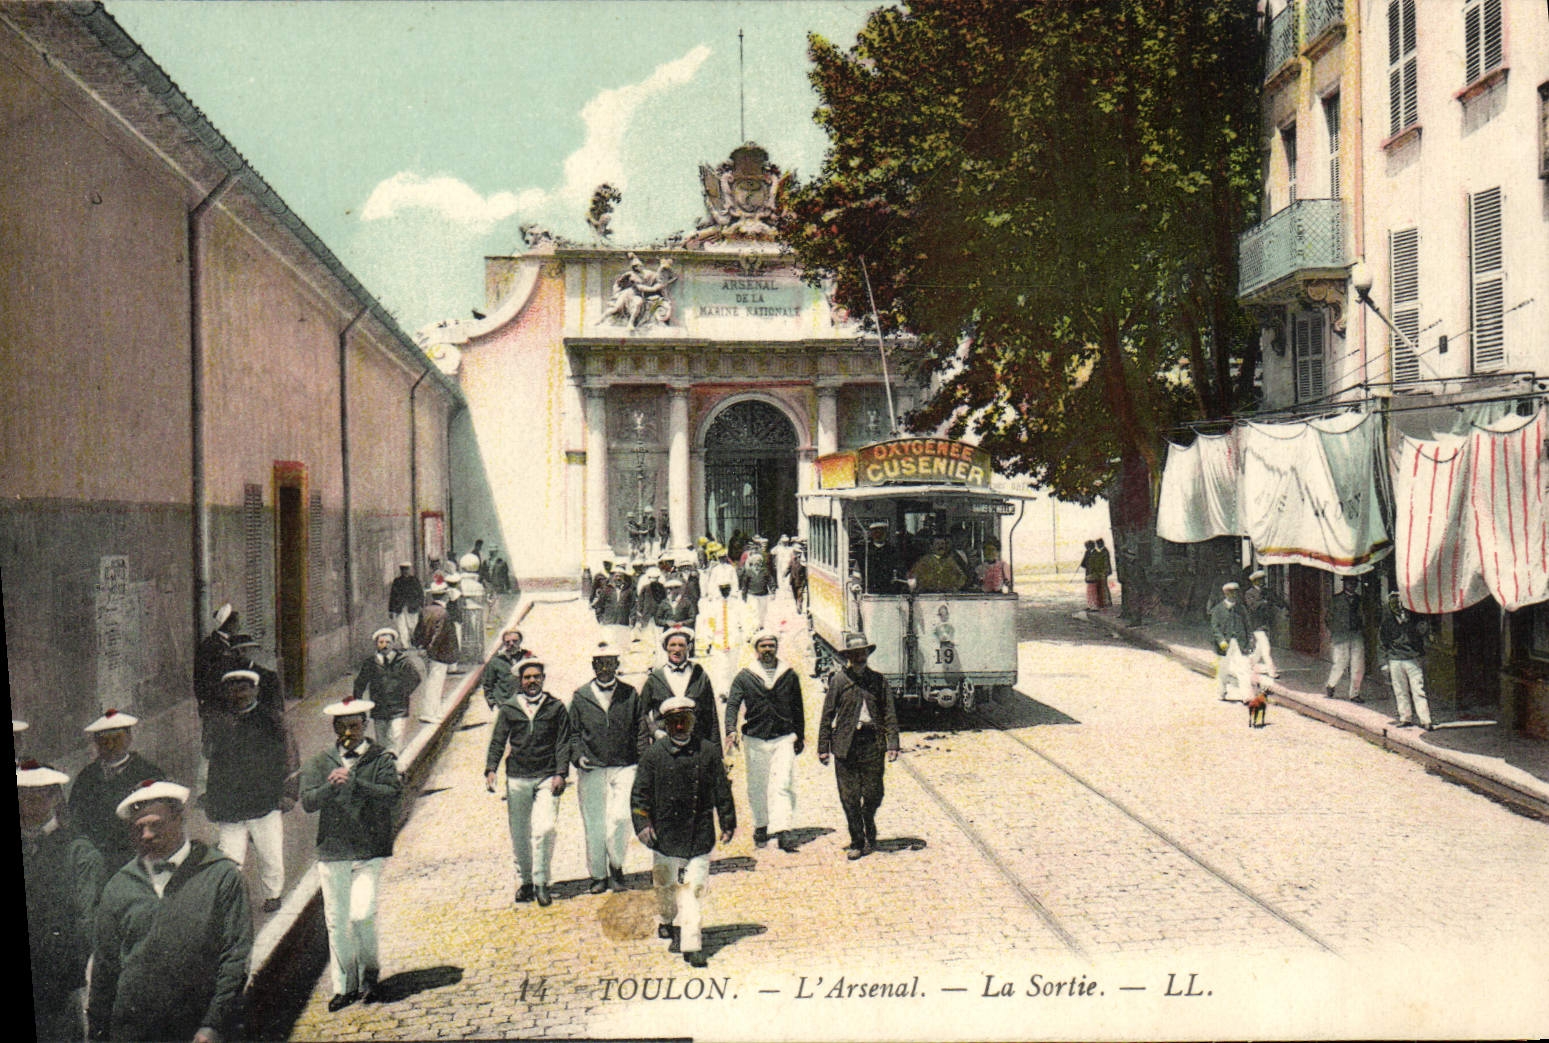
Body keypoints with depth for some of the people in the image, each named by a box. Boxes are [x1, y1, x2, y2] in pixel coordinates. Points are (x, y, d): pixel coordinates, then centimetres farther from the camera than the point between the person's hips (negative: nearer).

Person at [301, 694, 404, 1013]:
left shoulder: (381, 758, 1)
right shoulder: (320, 762, 8)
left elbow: (393, 794, -13)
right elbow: (308, 801, -3)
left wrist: (354, 783, -23)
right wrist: (331, 786, -22)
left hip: (370, 850, -3)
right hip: (332, 852, 3)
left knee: (362, 914, -13)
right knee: (336, 921, 7)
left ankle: (369, 969, 15)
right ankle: (344, 986, 23)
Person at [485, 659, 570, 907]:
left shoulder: (556, 708, 7)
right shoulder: (508, 709, 9)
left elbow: (563, 743, 5)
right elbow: (498, 741, 9)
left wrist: (560, 773, -6)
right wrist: (490, 769, -5)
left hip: (547, 779, -2)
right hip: (517, 779, 2)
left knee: (544, 829, -15)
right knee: (519, 834, 5)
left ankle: (541, 882, -4)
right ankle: (526, 881, 20)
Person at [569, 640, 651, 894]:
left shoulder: (631, 694, 7)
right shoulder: (580, 697, 7)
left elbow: (642, 731, 9)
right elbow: (573, 733, 11)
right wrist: (578, 756, -6)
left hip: (624, 768, -1)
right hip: (591, 770, 1)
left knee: (620, 817, -14)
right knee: (594, 825, 5)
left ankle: (616, 866, 10)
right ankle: (599, 875, 20)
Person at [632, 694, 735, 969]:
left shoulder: (709, 753, 1)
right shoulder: (653, 755, -1)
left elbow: (722, 790, 8)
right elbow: (640, 793, 1)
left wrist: (728, 824, 10)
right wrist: (642, 823, -11)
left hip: (700, 835, -1)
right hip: (664, 834, 1)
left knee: (693, 887, -5)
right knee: (666, 884, 15)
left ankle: (690, 942, -3)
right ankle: (669, 921, 42)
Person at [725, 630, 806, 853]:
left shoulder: (789, 675, 9)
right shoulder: (745, 676, 5)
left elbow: (797, 708, 16)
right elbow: (733, 704, -3)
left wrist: (800, 736, 16)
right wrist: (731, 730, -18)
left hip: (784, 738, 0)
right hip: (755, 739, 0)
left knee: (783, 784, -11)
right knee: (757, 787, 8)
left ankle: (782, 830, -16)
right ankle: (760, 827, 25)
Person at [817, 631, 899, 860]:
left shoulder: (878, 680, 7)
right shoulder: (838, 680, 1)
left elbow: (889, 714, 8)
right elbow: (827, 715, 3)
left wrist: (892, 744, 0)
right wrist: (823, 747, 0)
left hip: (873, 743, 1)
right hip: (845, 744, -1)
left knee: (873, 794, 5)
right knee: (849, 798, 1)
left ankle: (869, 834, 31)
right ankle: (857, 842, 14)